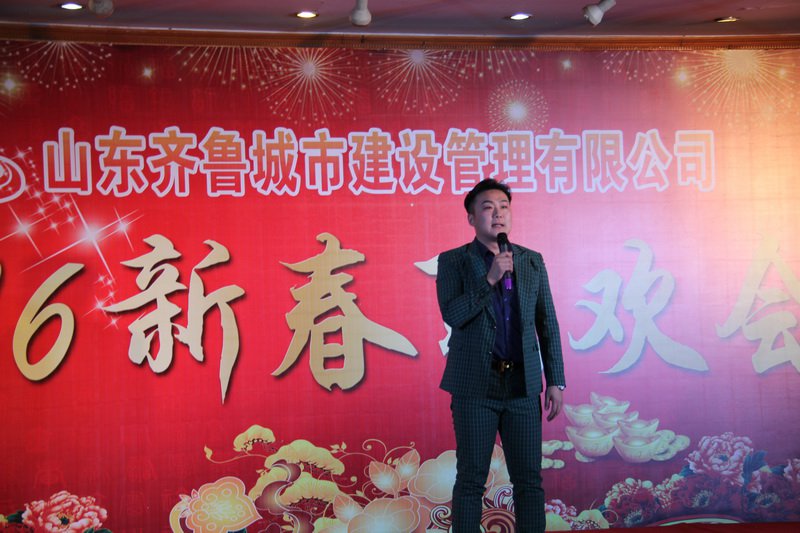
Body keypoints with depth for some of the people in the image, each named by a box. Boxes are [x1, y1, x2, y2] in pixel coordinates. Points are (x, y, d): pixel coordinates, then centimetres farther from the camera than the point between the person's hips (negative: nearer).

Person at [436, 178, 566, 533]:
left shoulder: (532, 261, 10)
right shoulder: (453, 262, 2)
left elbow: (547, 324, 11)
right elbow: (452, 314, -12)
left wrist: (555, 381, 6)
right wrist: (490, 278, -18)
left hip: (523, 384, 3)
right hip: (476, 385, -2)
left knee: (529, 479, 4)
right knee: (471, 479, 2)